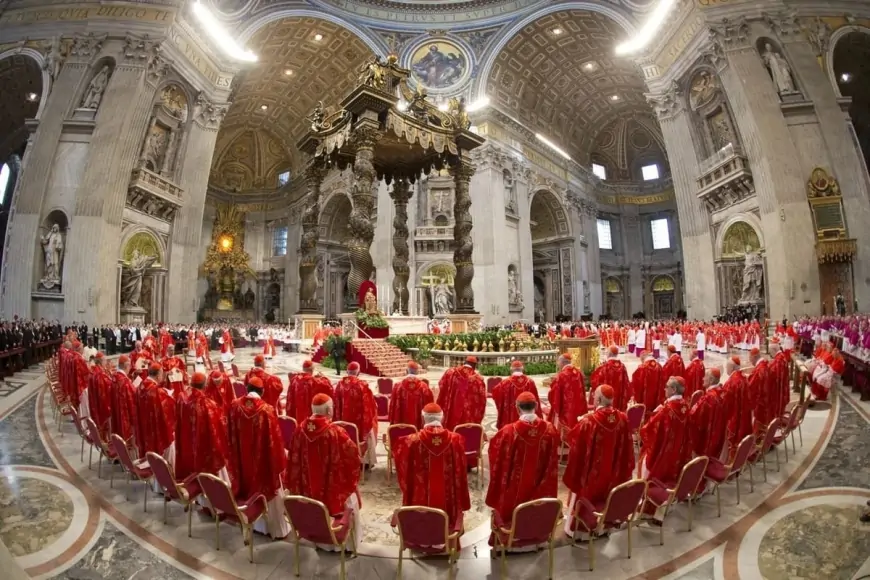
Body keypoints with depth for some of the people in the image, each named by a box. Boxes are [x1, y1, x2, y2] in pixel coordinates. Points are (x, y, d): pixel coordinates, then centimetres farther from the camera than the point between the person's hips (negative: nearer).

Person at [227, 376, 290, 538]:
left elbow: (230, 435, 4)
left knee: (246, 485, 24)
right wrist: (279, 462, -2)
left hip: (242, 458, 4)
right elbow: (274, 439, -14)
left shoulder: (235, 406, -9)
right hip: (264, 460, -4)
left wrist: (233, 456, 18)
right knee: (269, 490, 9)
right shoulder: (267, 410, -22)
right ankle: (277, 529, 21)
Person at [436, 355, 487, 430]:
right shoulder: (478, 380, -6)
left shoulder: (450, 372, -1)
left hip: (448, 419, 2)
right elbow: (482, 402, -3)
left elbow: (441, 390, 5)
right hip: (468, 421, -2)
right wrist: (477, 421, 8)